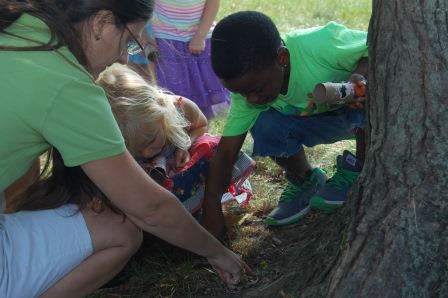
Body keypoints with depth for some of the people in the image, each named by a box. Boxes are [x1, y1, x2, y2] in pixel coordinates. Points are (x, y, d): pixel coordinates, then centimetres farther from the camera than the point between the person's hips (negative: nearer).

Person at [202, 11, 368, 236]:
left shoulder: (322, 46, -38)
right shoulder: (248, 85, -21)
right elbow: (226, 151, -19)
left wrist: (360, 75, -44)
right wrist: (211, 207, -25)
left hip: (363, 115, -3)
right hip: (318, 119, 3)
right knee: (266, 128, -24)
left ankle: (357, 172, -11)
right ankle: (304, 180, 5)